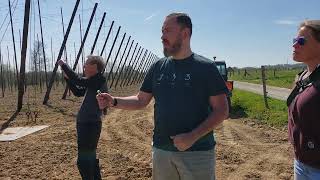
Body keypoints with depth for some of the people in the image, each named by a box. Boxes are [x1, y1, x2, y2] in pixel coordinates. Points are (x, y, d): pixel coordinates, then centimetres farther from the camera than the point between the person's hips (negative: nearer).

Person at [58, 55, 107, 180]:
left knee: (84, 160, -3)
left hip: (90, 125, -10)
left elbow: (78, 81, -24)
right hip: (87, 124, 10)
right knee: (90, 157, 22)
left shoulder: (99, 80, -16)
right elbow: (78, 92, 20)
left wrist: (63, 65, -12)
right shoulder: (93, 83, 12)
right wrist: (68, 78, 10)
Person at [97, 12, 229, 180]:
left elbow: (221, 111, -9)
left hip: (198, 151, -3)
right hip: (161, 150, 4)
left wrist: (193, 137, -19)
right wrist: (114, 101, -7)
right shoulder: (158, 67, 6)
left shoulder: (206, 67, -7)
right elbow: (140, 101, 10)